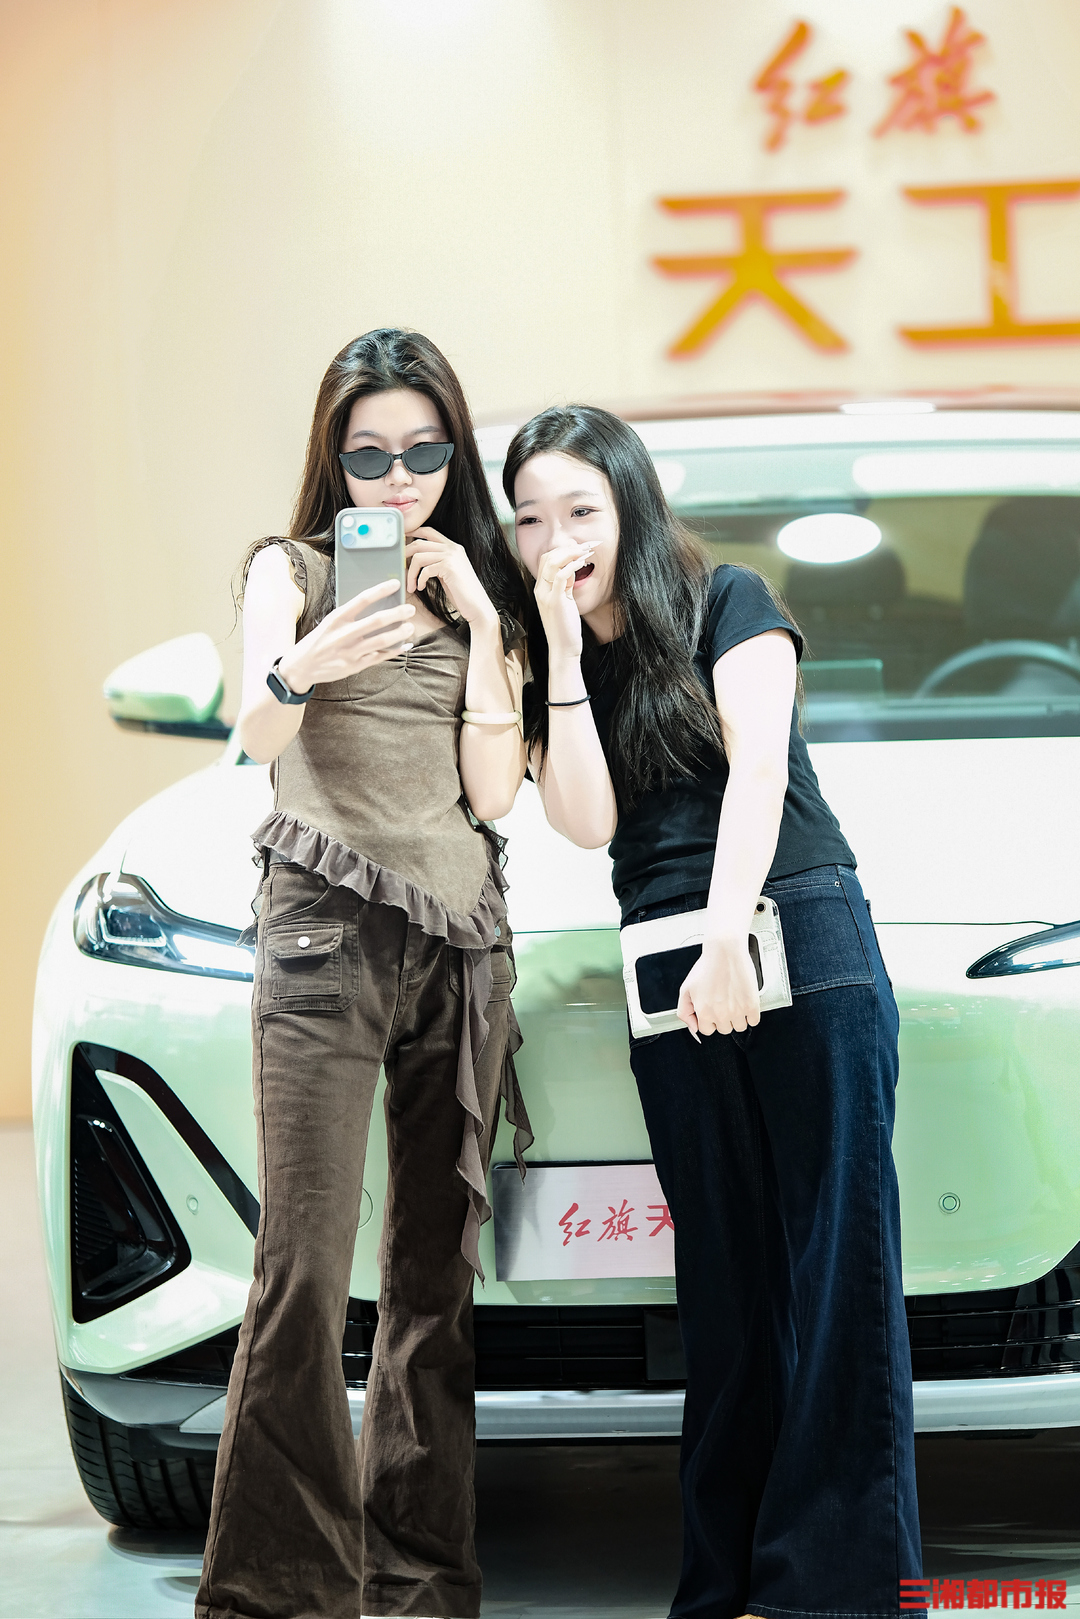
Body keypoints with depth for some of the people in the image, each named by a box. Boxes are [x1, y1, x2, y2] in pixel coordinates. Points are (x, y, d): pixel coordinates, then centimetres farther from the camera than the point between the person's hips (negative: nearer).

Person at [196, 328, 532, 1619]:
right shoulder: (292, 570, 7)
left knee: (439, 1271, 2)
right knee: (304, 1272, -13)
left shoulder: (483, 594, 16)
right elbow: (256, 732, -14)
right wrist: (298, 673, -37)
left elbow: (493, 792, 5)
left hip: (464, 939, 4)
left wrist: (481, 624, -3)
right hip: (328, 931, -4)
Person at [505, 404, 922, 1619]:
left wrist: (727, 935, -21)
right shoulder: (542, 665, 14)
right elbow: (586, 822, -1)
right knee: (726, 1281, 5)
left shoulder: (726, 605, 4)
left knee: (836, 1259, -8)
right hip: (669, 985, 4)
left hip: (800, 941, -4)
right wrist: (564, 653, -4)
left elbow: (756, 767, -9)